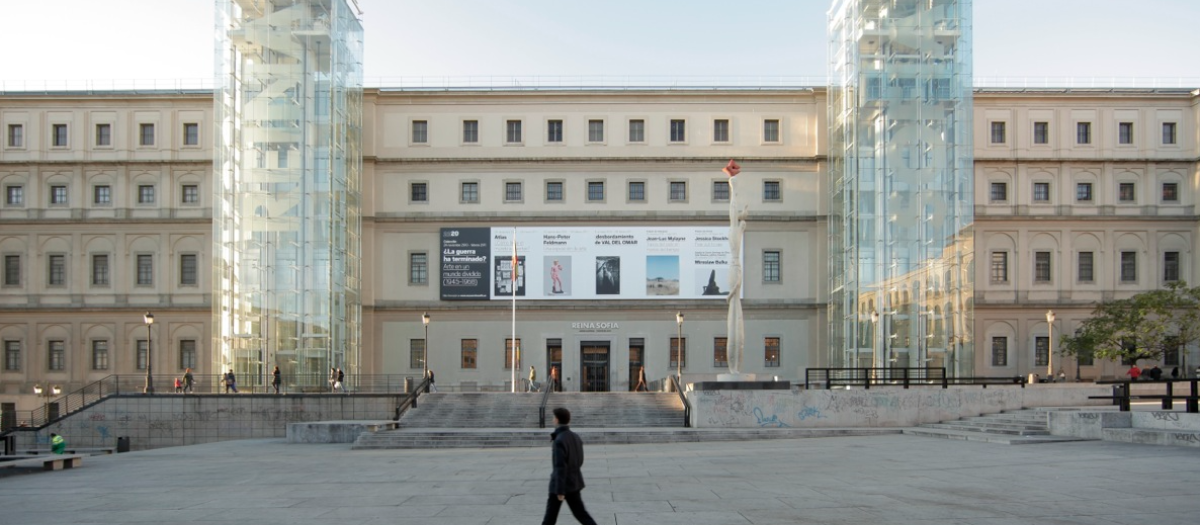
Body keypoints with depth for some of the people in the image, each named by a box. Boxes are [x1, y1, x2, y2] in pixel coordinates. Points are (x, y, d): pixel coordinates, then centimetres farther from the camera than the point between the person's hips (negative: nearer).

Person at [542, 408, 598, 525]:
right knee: (579, 512, 9)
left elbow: (560, 467, -22)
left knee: (551, 513, 8)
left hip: (560, 484, -7)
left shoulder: (559, 441, -20)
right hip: (574, 481, 7)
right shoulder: (575, 437, 5)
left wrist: (560, 490, -20)